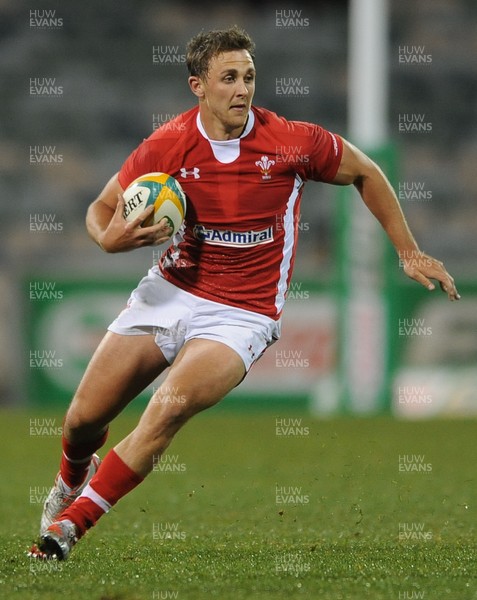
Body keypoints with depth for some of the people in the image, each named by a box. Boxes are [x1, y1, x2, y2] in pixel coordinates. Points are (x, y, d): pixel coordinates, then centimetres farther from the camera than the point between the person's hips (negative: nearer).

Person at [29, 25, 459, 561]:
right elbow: (101, 208, 4)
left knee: (171, 406, -29)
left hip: (242, 314, -3)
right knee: (83, 420, 2)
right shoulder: (167, 145, -9)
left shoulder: (295, 142, -13)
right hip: (171, 291, 3)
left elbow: (364, 173, 6)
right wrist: (111, 237, -20)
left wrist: (409, 253, 9)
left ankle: (71, 523, -17)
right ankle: (74, 477, 42)